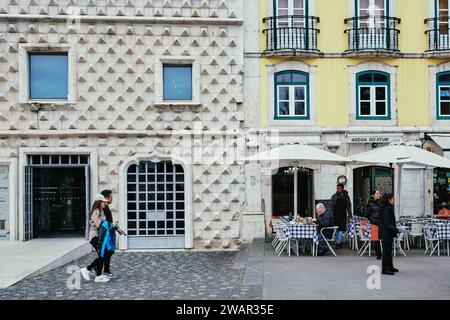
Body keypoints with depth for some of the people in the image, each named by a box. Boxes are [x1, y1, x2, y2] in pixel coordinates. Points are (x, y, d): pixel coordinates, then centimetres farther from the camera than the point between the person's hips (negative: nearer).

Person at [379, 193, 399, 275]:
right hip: (386, 233, -10)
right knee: (386, 251, -5)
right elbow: (386, 223, -23)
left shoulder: (389, 208, 13)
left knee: (389, 250, 18)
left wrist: (394, 229, 14)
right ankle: (385, 269, 0)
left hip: (389, 233, 10)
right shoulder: (386, 209, -18)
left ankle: (390, 267, 29)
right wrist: (394, 230, -25)